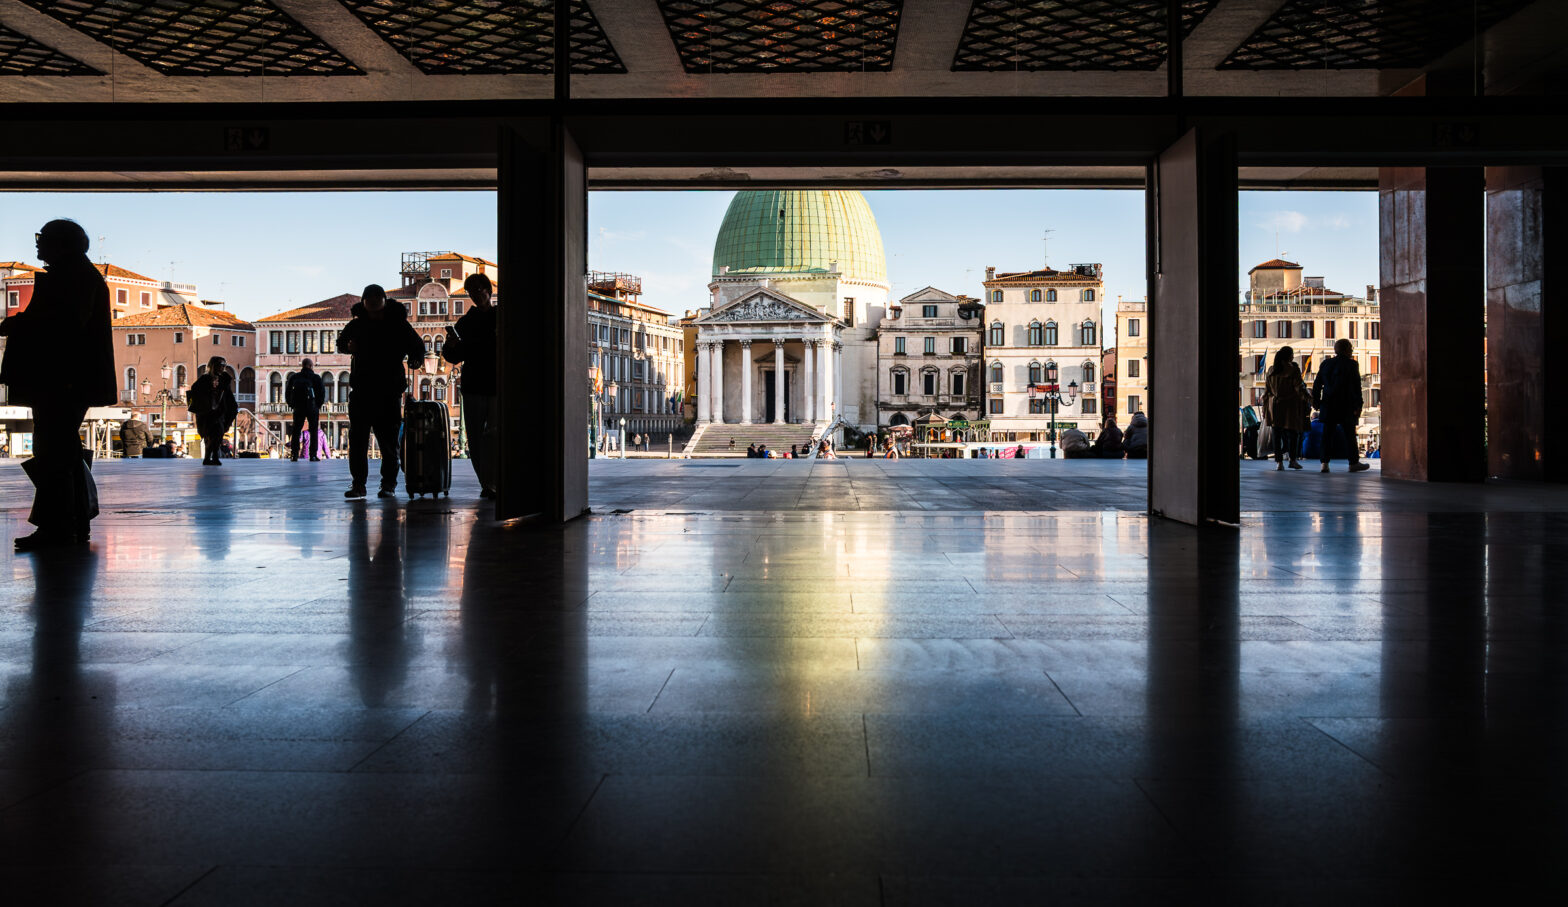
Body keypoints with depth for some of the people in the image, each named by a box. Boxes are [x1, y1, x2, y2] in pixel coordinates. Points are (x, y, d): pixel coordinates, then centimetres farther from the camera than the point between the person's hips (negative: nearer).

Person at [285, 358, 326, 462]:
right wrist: (318, 405, 5)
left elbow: (287, 392, 10)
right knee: (314, 431, 2)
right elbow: (322, 392, -6)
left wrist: (291, 405, 14)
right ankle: (313, 455, -4)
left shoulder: (294, 377, 11)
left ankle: (294, 454, 2)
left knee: (295, 431, 9)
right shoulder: (315, 377, 1)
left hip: (298, 408, 3)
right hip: (312, 407, -3)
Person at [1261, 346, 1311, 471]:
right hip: (1291, 406, -4)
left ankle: (1279, 462, 0)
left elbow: (1266, 390, 10)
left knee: (1277, 435, 3)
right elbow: (1299, 387, -13)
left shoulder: (1271, 370, 6)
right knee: (1293, 432, 8)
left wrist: (1265, 408, 15)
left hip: (1274, 405, 4)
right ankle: (1293, 459, 8)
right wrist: (1309, 398, -10)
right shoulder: (1293, 369, -8)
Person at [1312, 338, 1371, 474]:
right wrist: (1358, 405, -4)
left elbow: (1317, 385, 11)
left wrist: (1316, 402, 16)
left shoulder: (1325, 364, 8)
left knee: (1327, 433, 4)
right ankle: (1354, 462, 8)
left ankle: (1324, 462, -1)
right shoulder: (1351, 364, -6)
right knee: (1349, 433, 3)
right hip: (1345, 406, -4)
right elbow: (1357, 387, -7)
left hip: (1327, 405, 4)